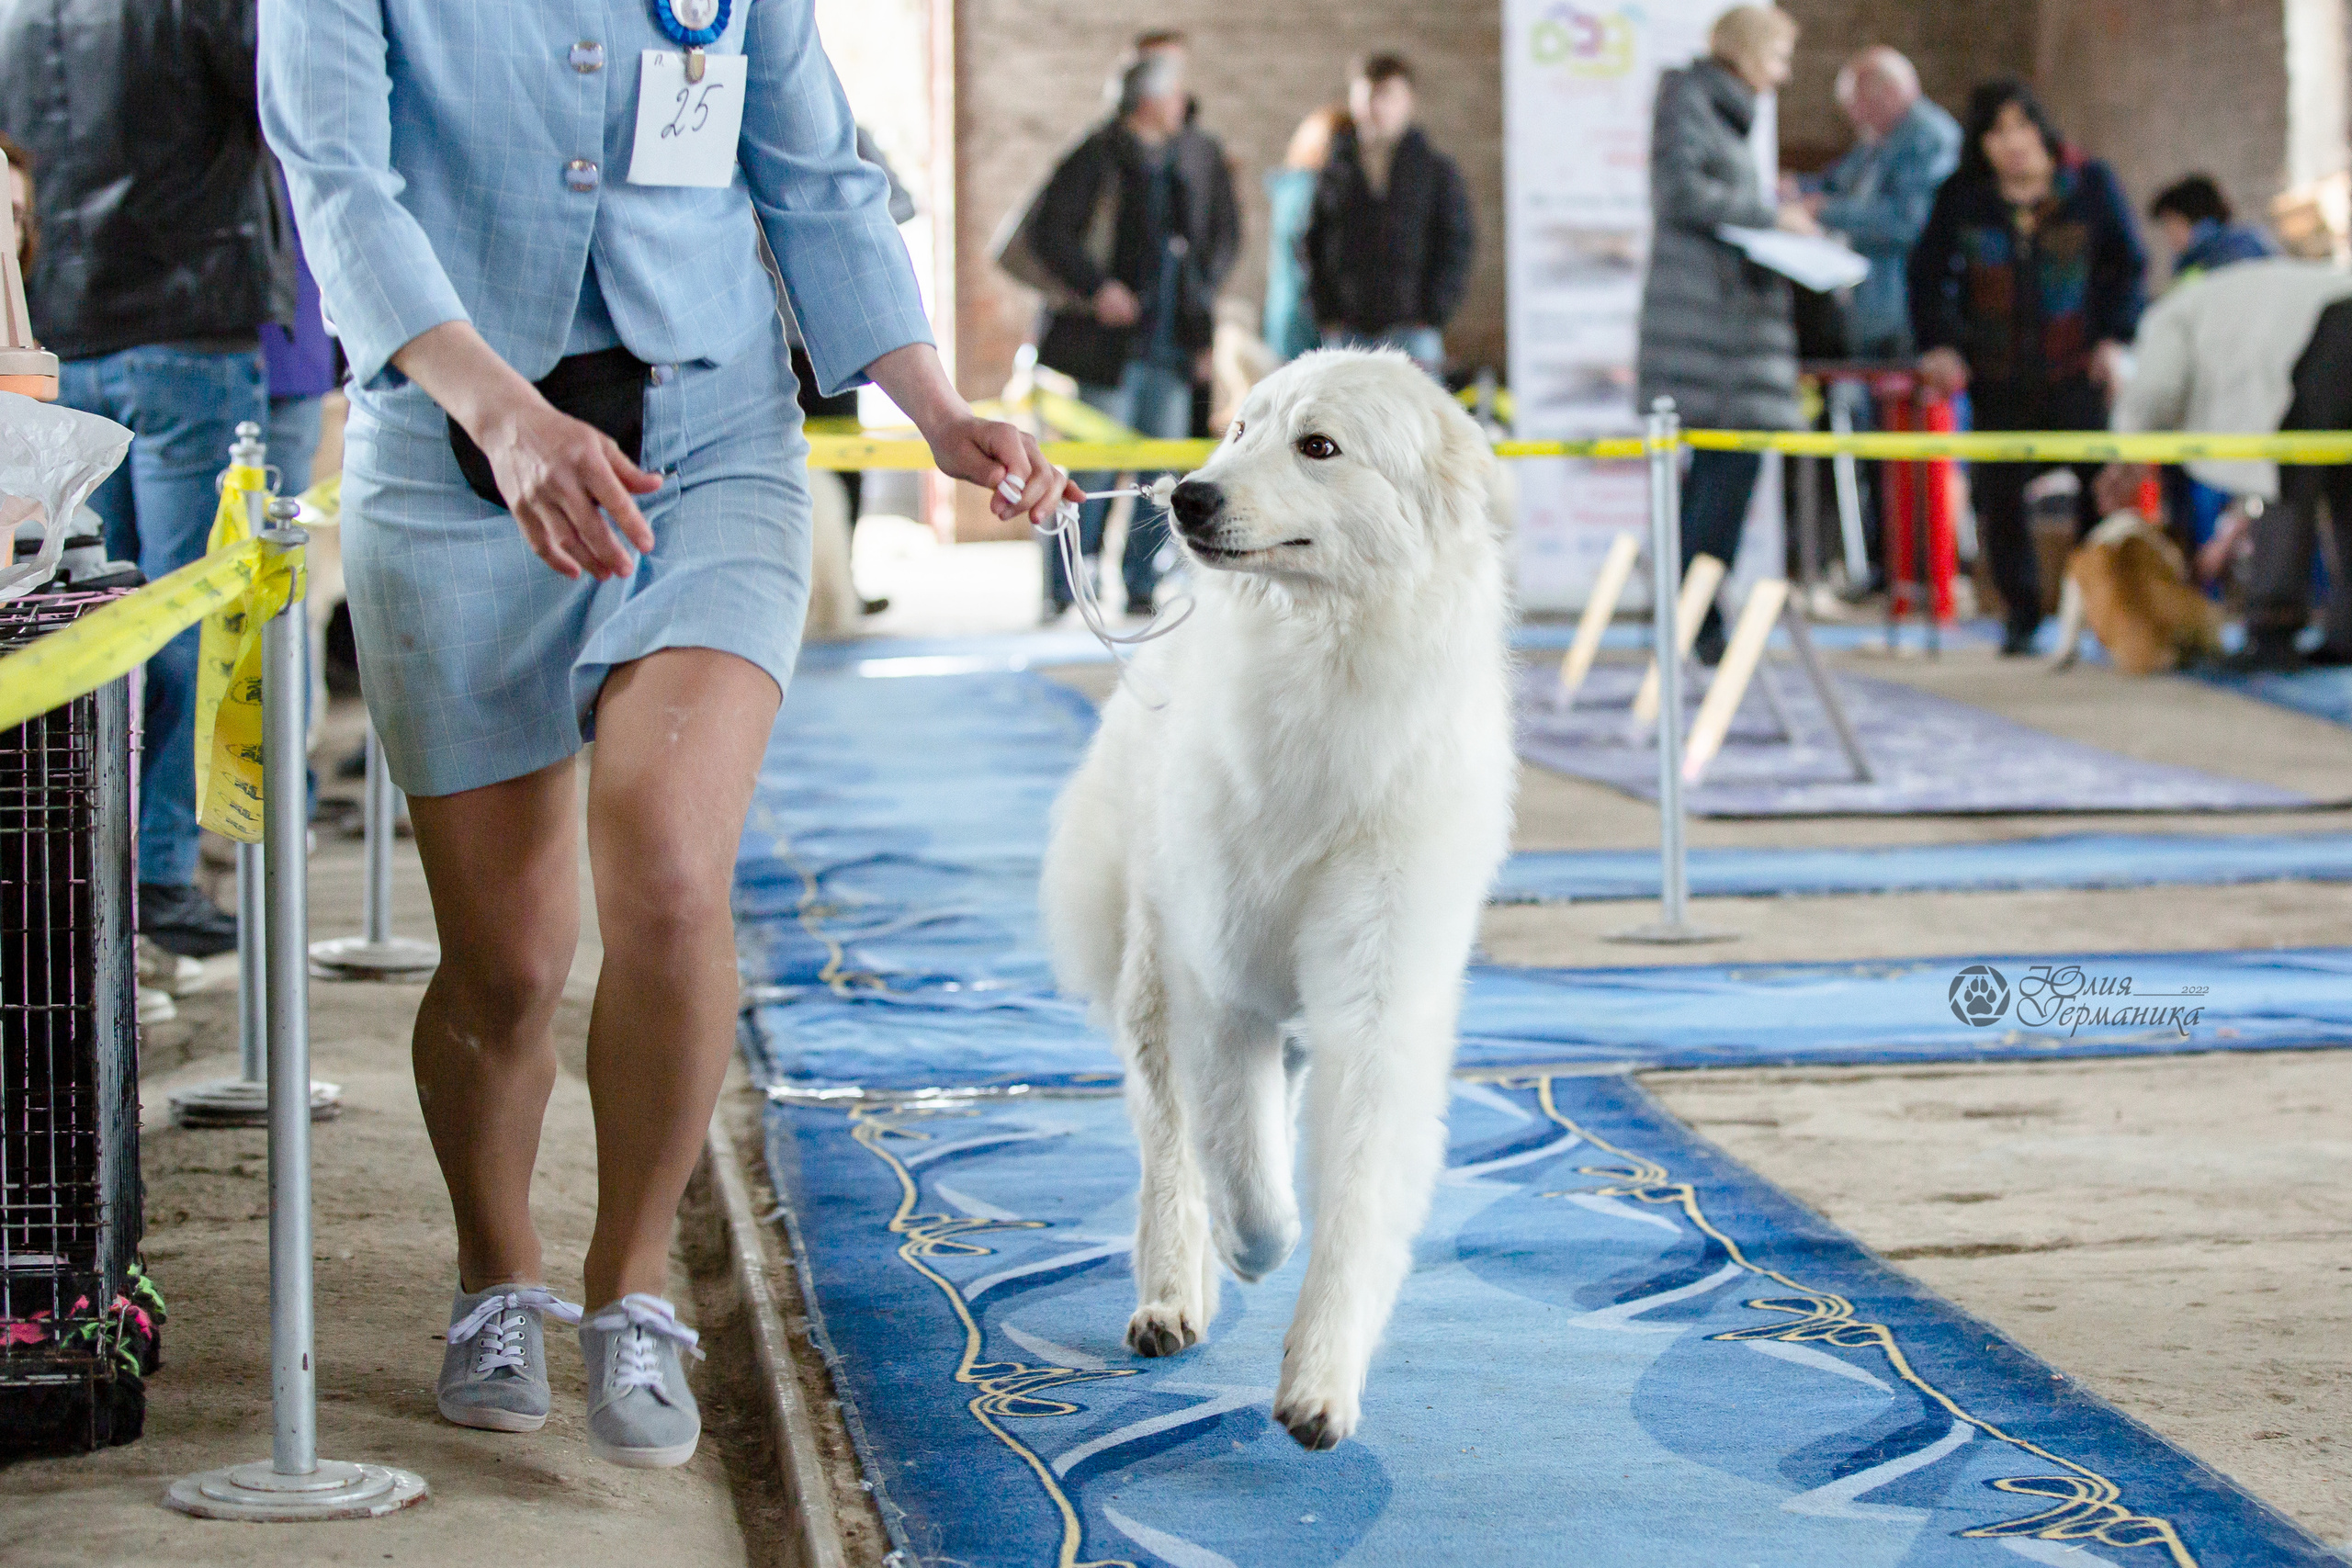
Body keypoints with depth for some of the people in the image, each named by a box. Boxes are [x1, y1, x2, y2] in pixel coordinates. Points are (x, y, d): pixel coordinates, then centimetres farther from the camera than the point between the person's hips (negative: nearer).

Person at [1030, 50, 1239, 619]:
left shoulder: (1201, 157, 10)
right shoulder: (1095, 159, -6)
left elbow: (1227, 231, 19)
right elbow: (1051, 234, -7)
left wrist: (1203, 291, 6)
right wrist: (1096, 286, -16)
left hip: (1175, 340, 5)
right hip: (1114, 338, -5)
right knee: (1096, 465, -5)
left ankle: (1142, 586, 13)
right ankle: (1062, 588, 5)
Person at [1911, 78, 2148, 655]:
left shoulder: (2091, 184, 1)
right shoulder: (1962, 197, 3)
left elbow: (2129, 266, 6)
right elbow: (1929, 272, 8)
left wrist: (2115, 338, -4)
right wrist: (1939, 343, -5)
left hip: (2078, 368, -1)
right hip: (2000, 375, 1)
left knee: (2101, 483, -12)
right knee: (1998, 490, -4)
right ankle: (2021, 611, 10)